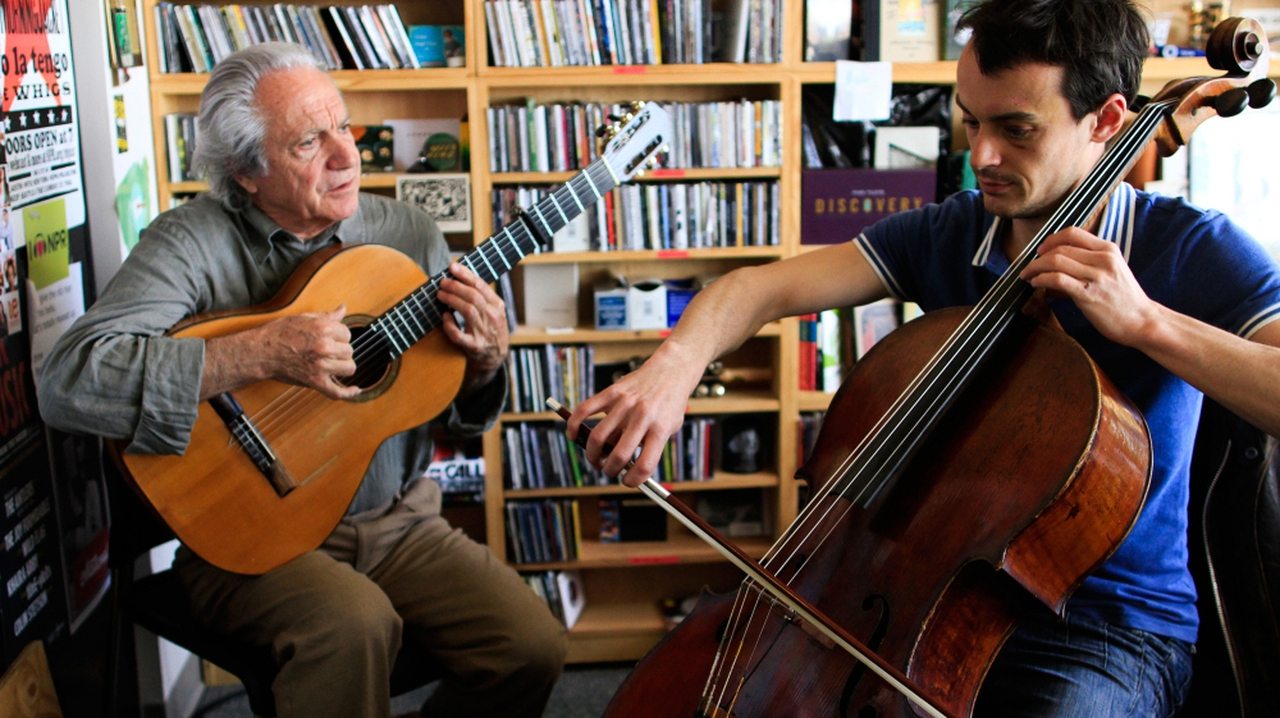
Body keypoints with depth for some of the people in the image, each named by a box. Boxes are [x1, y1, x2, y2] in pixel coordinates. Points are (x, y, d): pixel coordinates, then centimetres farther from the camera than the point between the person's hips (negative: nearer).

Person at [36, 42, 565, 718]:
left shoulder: (407, 232, 4)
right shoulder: (193, 242, -10)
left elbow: (457, 415, 11)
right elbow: (68, 380, -23)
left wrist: (484, 364, -14)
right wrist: (261, 353, -28)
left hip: (398, 521, 5)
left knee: (532, 645, -15)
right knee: (354, 623, -35)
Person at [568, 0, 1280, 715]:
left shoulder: (1191, 249, -11)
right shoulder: (944, 233, 1)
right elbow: (764, 286, -8)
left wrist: (1145, 320, -30)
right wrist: (679, 357, -28)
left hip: (1110, 625, -3)